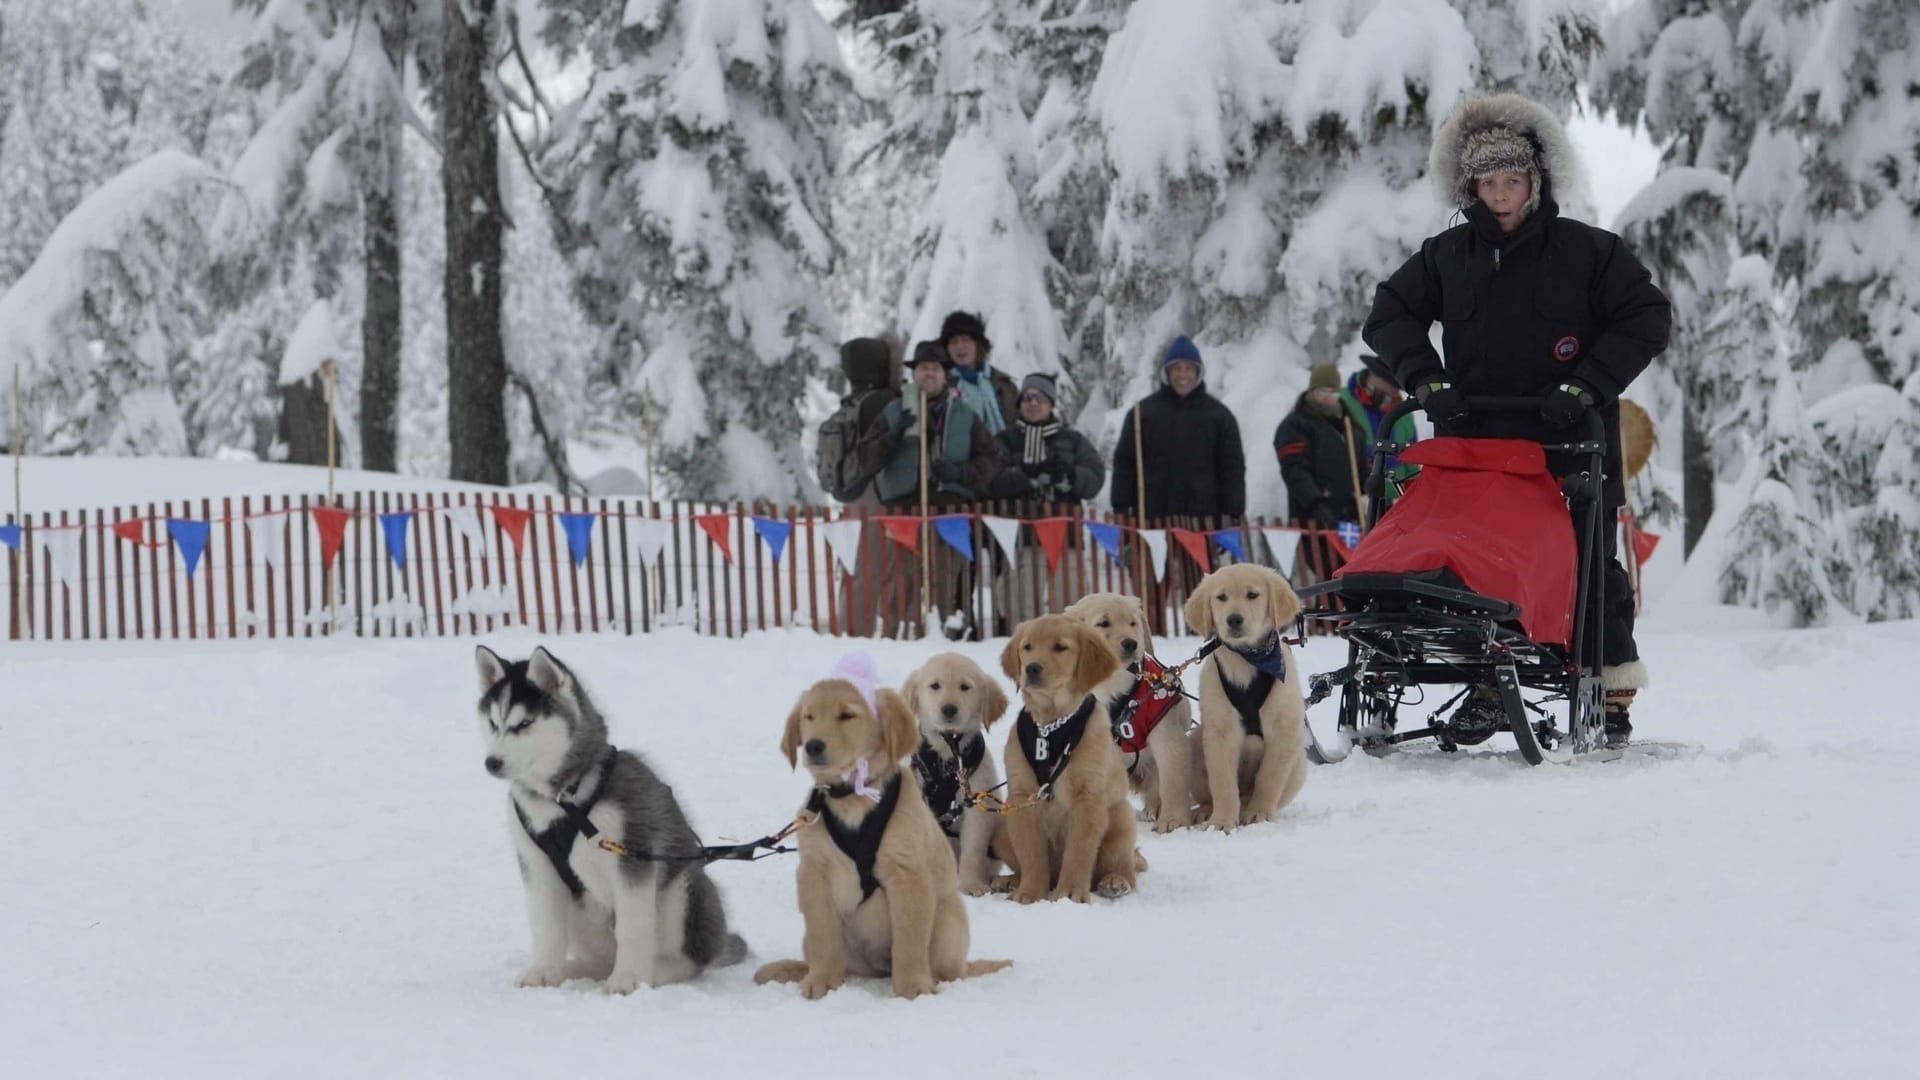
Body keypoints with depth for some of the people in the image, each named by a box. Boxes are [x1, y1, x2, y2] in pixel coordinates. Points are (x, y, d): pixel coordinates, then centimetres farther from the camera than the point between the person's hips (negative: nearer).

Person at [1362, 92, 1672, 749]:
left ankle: (1613, 693, 6)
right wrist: (1427, 379, -4)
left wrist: (1585, 386, -12)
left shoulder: (1587, 250, -2)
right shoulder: (1447, 257, 8)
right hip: (1476, 441, 3)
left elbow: (1648, 318, -3)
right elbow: (1390, 314, 12)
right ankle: (1488, 682, 14)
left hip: (1568, 446, -3)